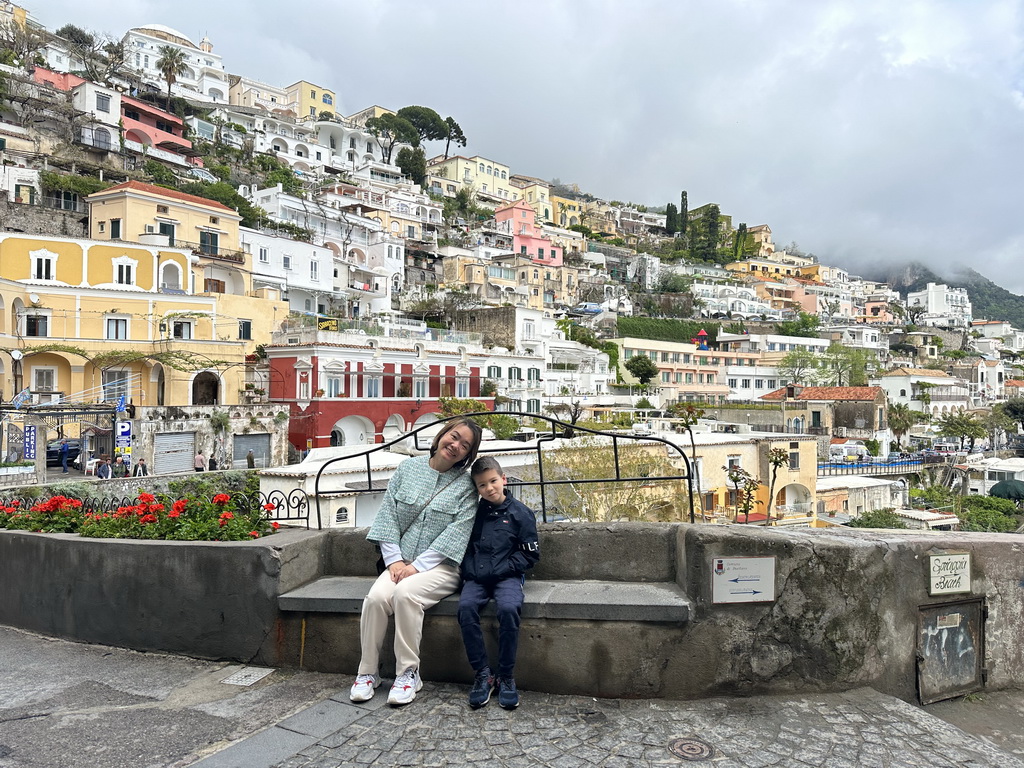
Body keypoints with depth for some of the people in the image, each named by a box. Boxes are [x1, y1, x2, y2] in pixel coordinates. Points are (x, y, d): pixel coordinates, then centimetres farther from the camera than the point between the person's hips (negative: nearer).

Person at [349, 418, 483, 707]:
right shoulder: (408, 468, 7)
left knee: (405, 593, -30)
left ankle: (408, 673, -14)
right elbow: (388, 515, 5)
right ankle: (367, 672, -6)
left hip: (441, 565, -3)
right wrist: (394, 559, -6)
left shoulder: (466, 485, -1)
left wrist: (417, 565, -17)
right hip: (401, 562, 3)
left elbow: (457, 533, -10)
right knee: (376, 596, -24)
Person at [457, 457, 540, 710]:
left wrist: (501, 569, -9)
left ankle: (506, 676, -15)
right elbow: (464, 547, 18)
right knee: (466, 607, -26)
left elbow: (530, 554, 1)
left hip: (507, 575, -3)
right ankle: (482, 673, -14)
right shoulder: (474, 513, 11)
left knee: (508, 608, -31)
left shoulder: (520, 513, 2)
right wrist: (470, 570, 0)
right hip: (477, 577, 3)